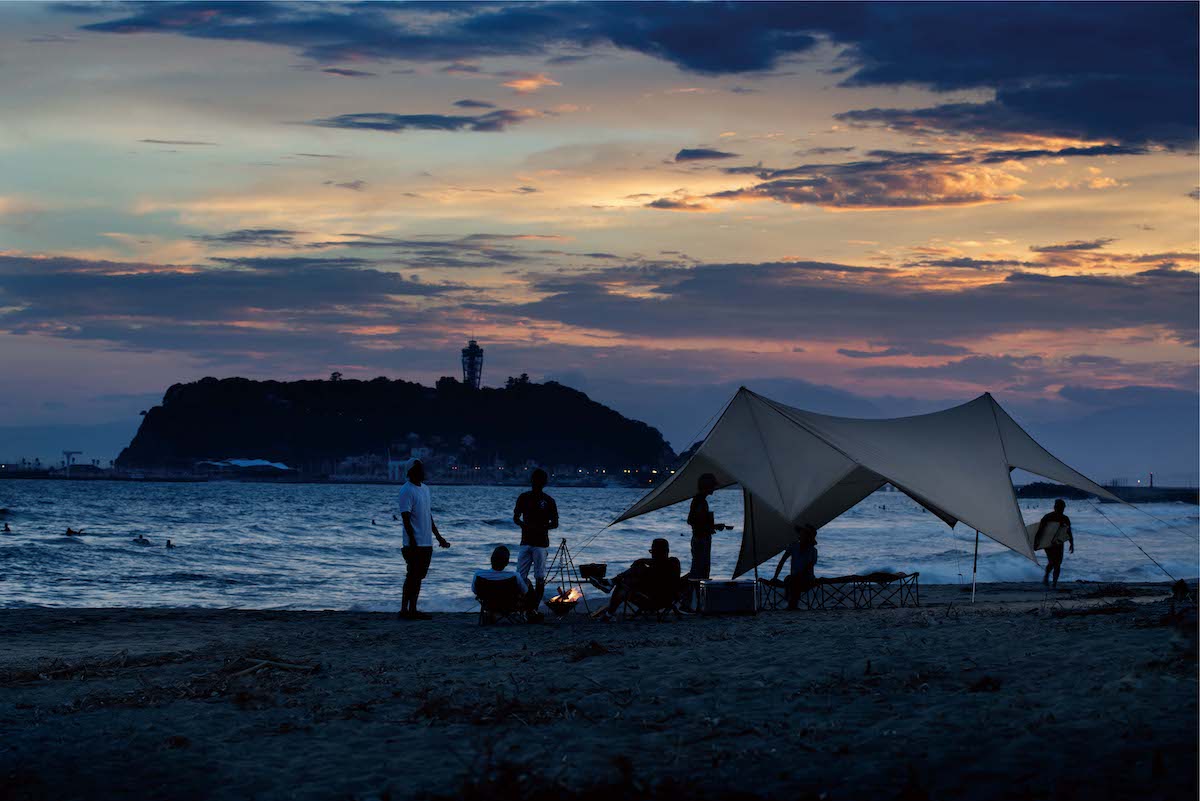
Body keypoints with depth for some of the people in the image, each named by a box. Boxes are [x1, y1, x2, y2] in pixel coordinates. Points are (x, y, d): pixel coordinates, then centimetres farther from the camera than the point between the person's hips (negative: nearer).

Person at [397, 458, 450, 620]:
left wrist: (439, 537, 22)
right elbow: (406, 518, -16)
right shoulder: (407, 491, -11)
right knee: (412, 576, -8)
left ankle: (412, 610, 13)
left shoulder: (425, 488, 16)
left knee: (419, 577, 9)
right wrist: (412, 542, -22)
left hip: (427, 544, 8)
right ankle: (404, 610, -4)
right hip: (414, 544, -8)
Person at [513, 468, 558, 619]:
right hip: (526, 541, 3)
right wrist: (525, 526, -11)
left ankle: (534, 608, 0)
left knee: (540, 577, -4)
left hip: (541, 543, -3)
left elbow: (555, 523, 1)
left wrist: (540, 527, -17)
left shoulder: (548, 501, 0)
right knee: (521, 576, -3)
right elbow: (516, 518, 10)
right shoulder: (523, 497, 8)